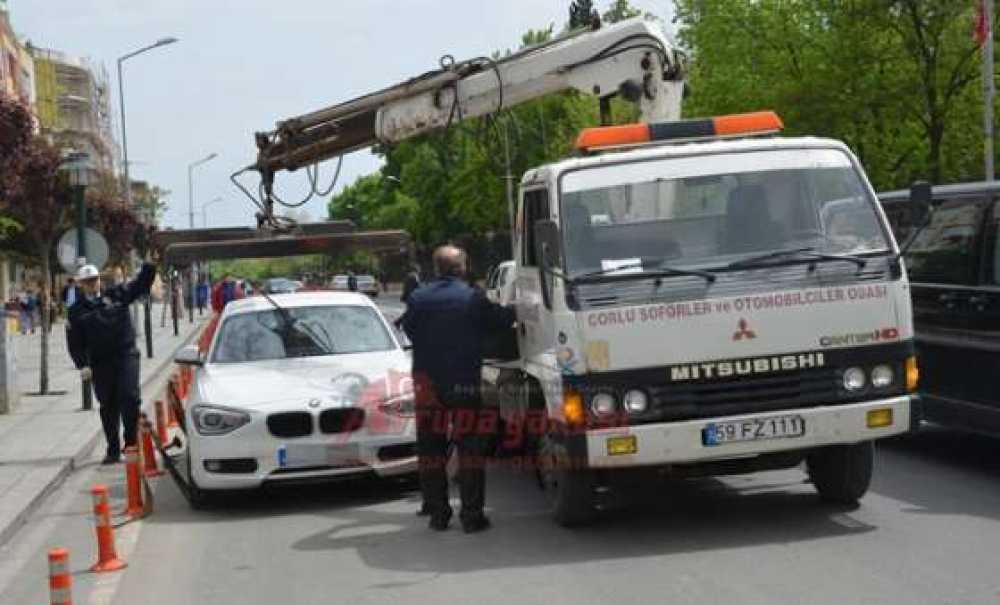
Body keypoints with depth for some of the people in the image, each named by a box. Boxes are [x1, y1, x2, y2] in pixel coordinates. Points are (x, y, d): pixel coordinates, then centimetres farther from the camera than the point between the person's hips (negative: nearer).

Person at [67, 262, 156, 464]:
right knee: (108, 407, 6)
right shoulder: (76, 311, 7)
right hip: (100, 363, 1)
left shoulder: (116, 295, 6)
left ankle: (131, 441, 2)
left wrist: (149, 266, -13)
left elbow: (141, 284, 4)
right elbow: (75, 342, 5)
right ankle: (113, 450, 14)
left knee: (130, 397, -13)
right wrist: (82, 365, -6)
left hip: (126, 355, -1)